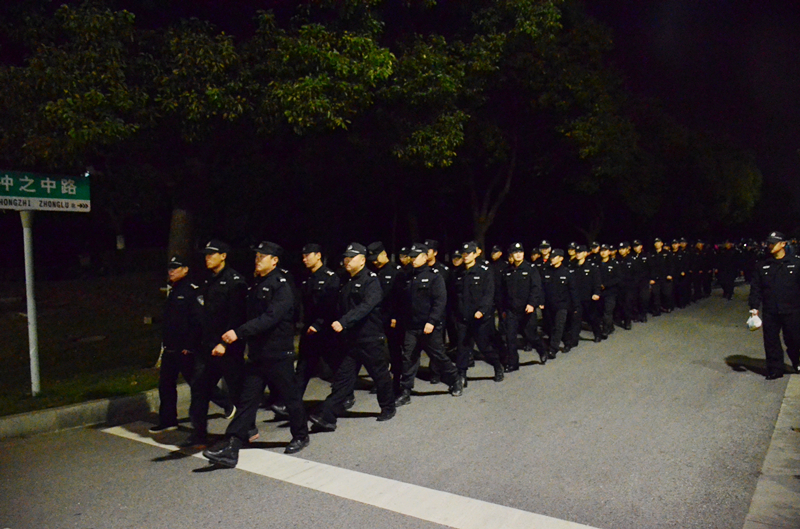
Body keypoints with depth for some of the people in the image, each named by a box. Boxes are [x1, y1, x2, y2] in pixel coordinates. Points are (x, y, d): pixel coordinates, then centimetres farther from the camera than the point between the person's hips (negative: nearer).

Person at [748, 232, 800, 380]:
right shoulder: (762, 266, 6)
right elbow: (755, 288, 5)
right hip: (769, 312, 1)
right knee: (771, 342, 5)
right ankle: (775, 369, 16)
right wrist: (754, 306, -3)